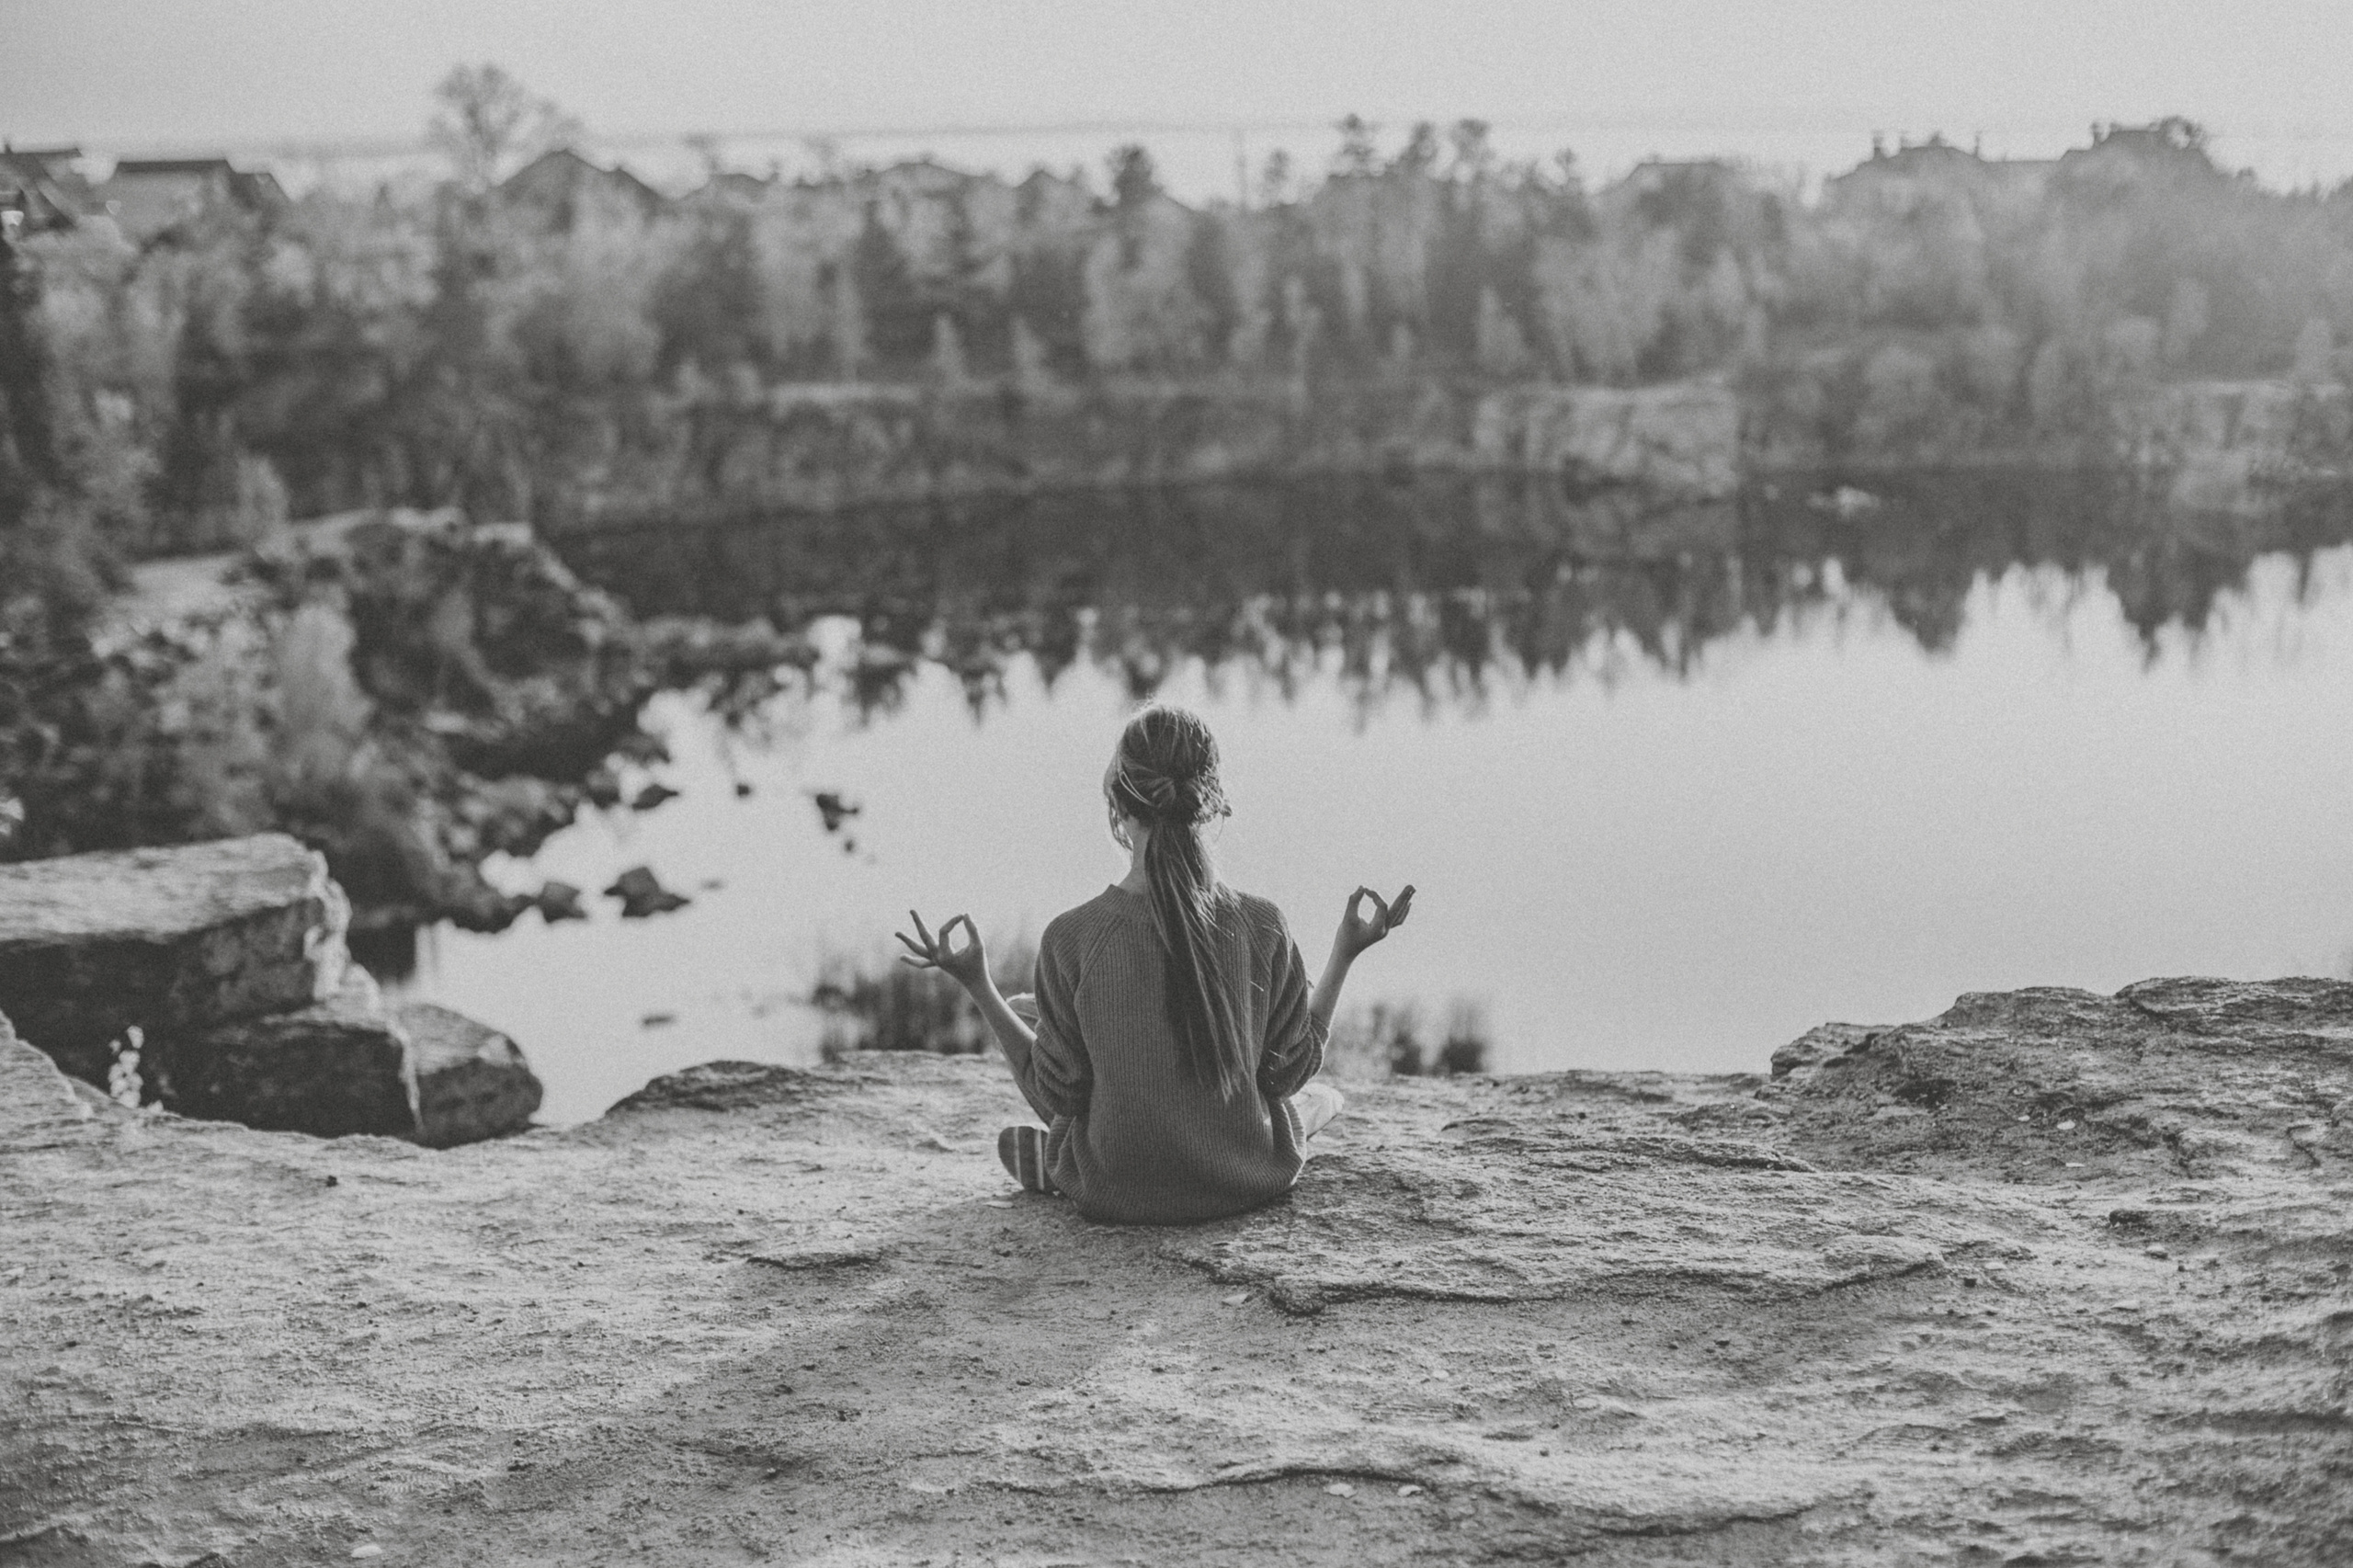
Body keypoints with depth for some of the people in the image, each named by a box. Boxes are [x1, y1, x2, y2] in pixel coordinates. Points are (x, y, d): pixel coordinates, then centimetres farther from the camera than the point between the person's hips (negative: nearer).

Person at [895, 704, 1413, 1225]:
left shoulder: (1072, 938, -21)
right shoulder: (1262, 928, -17)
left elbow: (1054, 1096, -10)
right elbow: (1288, 1074, -3)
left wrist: (977, 985, -3)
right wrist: (1345, 954, 4)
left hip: (1116, 1194, 0)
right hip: (1250, 1180, 0)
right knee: (1323, 1097, 37)